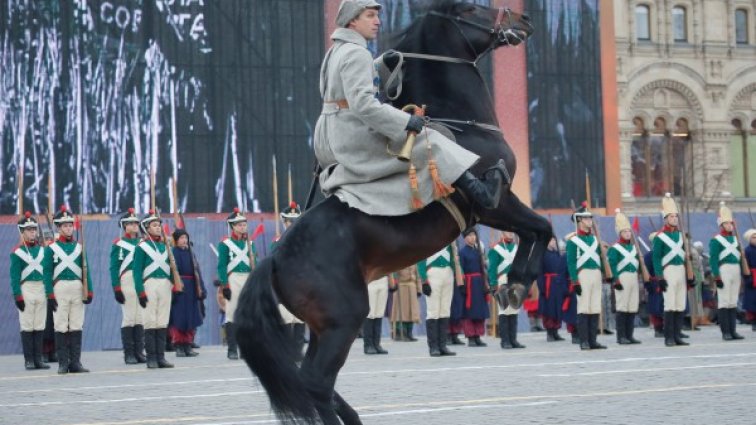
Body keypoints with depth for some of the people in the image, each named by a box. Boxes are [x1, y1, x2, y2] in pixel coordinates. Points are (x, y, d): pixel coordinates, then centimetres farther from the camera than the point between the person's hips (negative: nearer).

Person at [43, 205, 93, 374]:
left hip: (78, 289, 3)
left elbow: (85, 270, 10)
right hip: (60, 289, -3)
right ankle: (63, 363, 2)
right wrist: (50, 295, -9)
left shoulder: (79, 247, 12)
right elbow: (47, 273, -1)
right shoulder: (51, 248, 3)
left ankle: (75, 362, 5)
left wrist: (89, 291, 1)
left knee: (77, 327, 2)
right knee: (61, 327, -1)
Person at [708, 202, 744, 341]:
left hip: (736, 272, 7)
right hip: (723, 271, -7)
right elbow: (713, 260, -10)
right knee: (724, 302, -6)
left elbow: (740, 257, 19)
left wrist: (744, 273, 13)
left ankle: (733, 330, 10)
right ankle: (725, 332, -5)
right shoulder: (716, 240, -4)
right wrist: (717, 277, -16)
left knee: (733, 302, 7)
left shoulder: (735, 239, 17)